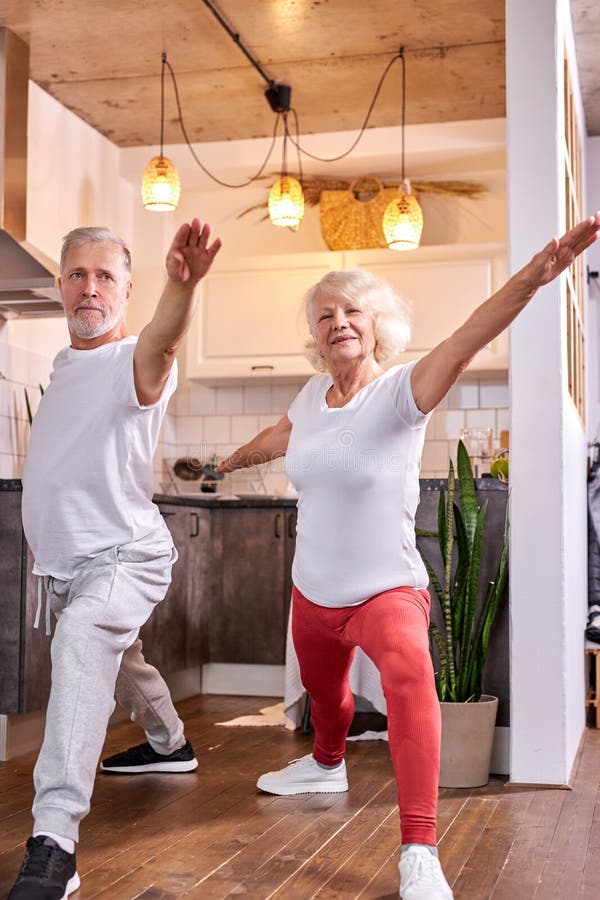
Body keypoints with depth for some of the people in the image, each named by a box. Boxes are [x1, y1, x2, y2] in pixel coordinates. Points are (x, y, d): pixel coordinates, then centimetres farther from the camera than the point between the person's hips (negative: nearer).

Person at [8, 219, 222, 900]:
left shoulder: (134, 363, -14)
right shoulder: (62, 364, 11)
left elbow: (162, 340, -40)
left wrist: (181, 283, -61)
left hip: (122, 555, -9)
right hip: (60, 562, 9)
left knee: (81, 645, -35)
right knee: (116, 658, 28)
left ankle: (53, 845, -41)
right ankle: (167, 744, 57)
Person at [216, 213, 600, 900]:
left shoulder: (399, 392, -18)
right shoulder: (314, 393, -1)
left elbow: (462, 342, -38)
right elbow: (283, 434, 23)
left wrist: (531, 278, -55)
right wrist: (240, 457, 44)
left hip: (387, 589, -7)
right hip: (313, 591, 7)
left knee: (408, 672, -36)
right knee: (322, 689, 29)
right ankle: (326, 765, 62)